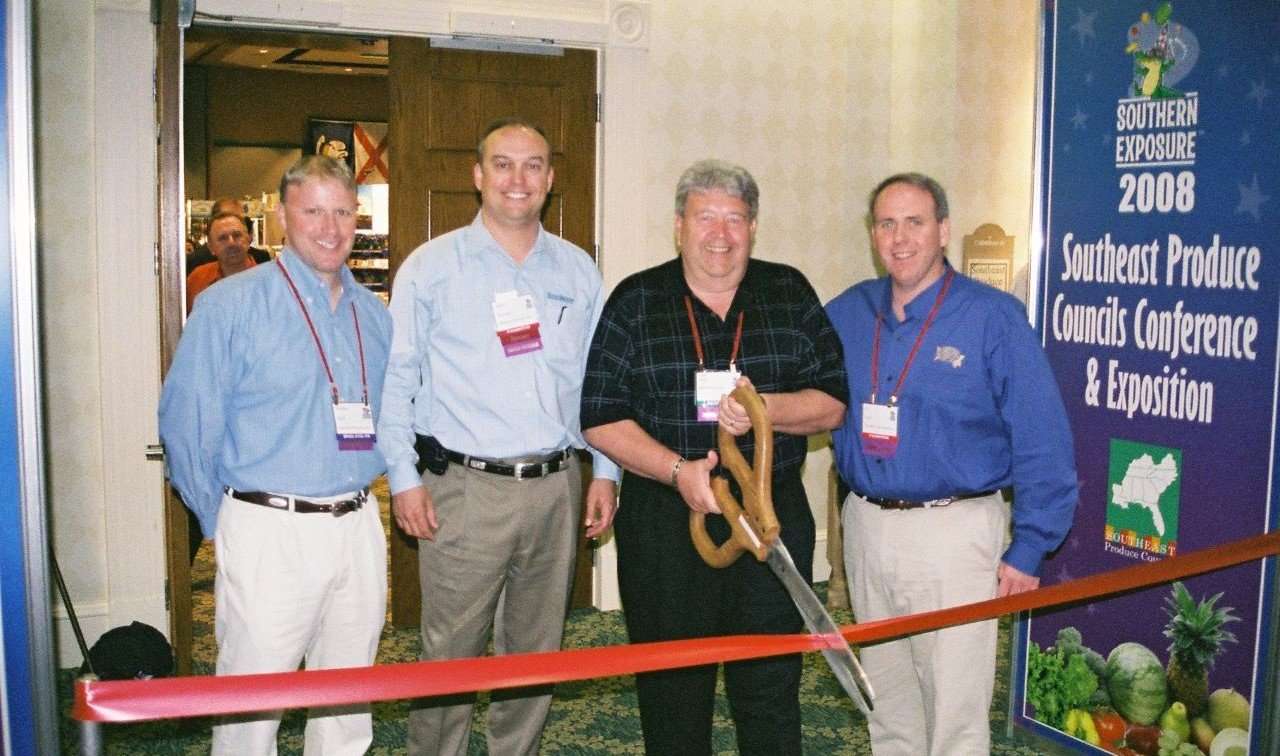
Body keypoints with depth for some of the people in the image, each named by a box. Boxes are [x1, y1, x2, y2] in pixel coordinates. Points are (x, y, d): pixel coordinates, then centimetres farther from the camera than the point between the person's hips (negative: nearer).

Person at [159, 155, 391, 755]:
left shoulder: (374, 313, 11)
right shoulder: (230, 305, -6)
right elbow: (186, 424, -5)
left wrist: (358, 491, 14)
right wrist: (223, 523, -1)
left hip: (359, 527, 5)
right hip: (270, 531, -5)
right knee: (252, 704, 3)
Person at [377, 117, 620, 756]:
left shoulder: (577, 270, 10)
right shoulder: (431, 266, -1)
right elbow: (395, 379, -1)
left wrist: (605, 470, 9)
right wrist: (404, 478, -6)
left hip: (557, 486, 4)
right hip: (465, 488, -3)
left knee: (538, 650, 14)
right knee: (451, 653, 1)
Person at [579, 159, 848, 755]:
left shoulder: (790, 294, 6)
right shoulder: (635, 302, 2)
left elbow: (832, 404, 3)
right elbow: (600, 419, -3)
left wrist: (764, 407, -16)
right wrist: (678, 470, -16)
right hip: (664, 524, -1)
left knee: (771, 690, 8)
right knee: (672, 694, 10)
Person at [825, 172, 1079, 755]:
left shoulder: (993, 317, -9)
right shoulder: (845, 314, 4)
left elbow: (1042, 441, -9)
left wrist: (1028, 549, -10)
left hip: (955, 530, -4)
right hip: (866, 525, 5)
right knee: (888, 703, 19)